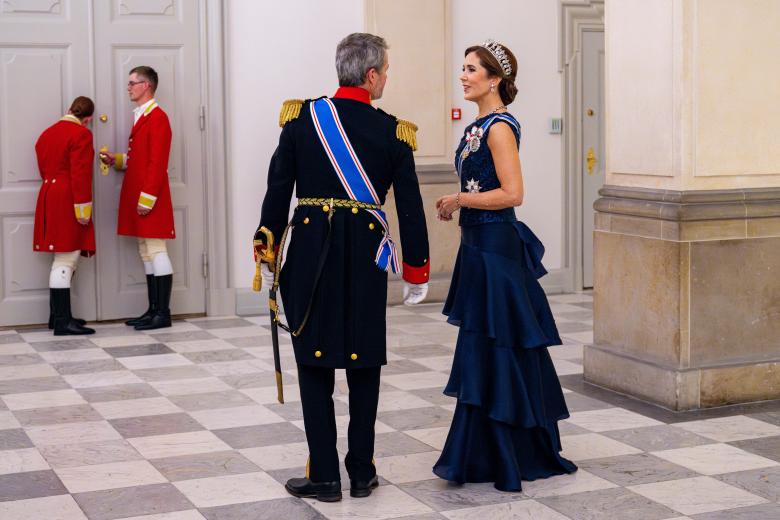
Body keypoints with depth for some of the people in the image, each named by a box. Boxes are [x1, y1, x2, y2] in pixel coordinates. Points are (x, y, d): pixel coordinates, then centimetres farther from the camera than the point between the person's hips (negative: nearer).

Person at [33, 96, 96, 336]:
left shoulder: (47, 133, 15)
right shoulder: (81, 134, -11)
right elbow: (80, 175, -18)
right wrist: (83, 209, -17)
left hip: (49, 197, 9)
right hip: (68, 202, -9)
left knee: (63, 260, 16)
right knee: (65, 260, -9)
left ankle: (58, 316, 20)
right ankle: (63, 322, -9)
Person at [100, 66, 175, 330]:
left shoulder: (157, 117, -12)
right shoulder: (140, 116, 17)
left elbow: (157, 163, -18)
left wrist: (147, 198, -21)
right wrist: (118, 160, 7)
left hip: (151, 199, -10)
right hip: (136, 196, 10)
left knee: (156, 251, -7)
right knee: (146, 253, 11)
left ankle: (163, 313, -4)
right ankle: (153, 309, 15)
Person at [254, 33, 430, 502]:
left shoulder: (301, 117, -2)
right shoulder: (393, 132, -3)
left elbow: (277, 191, 0)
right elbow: (410, 207, 0)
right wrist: (417, 271, 10)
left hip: (310, 251, 0)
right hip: (366, 254, 0)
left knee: (315, 365, 6)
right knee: (364, 366, 12)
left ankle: (324, 476, 9)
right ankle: (362, 473, 19)